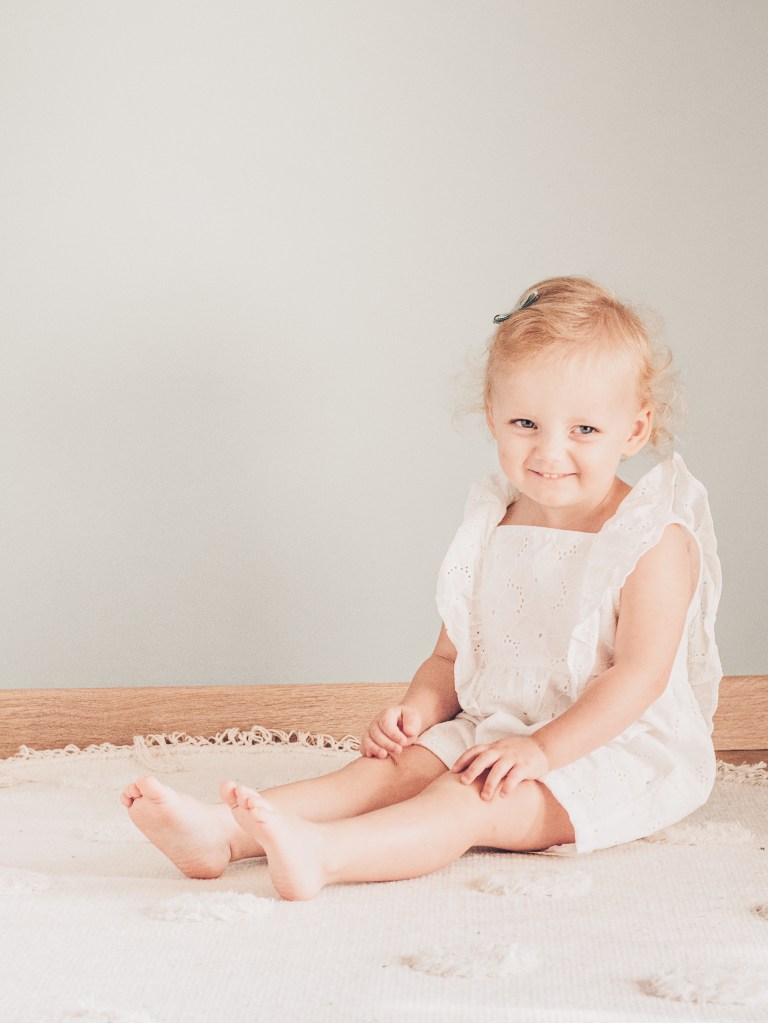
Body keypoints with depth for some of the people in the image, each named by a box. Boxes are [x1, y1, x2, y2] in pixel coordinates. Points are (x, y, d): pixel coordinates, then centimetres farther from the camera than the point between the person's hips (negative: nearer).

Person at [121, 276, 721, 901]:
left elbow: (640, 675, -20)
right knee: (394, 768, -16)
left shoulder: (657, 542, -12)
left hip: (612, 749, -6)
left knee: (471, 800, -30)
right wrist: (419, 708, -9)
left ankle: (321, 852, -51)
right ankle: (221, 832, -31)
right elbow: (452, 656, 13)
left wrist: (542, 748, -27)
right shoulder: (491, 533, 8)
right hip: (492, 731, 6)